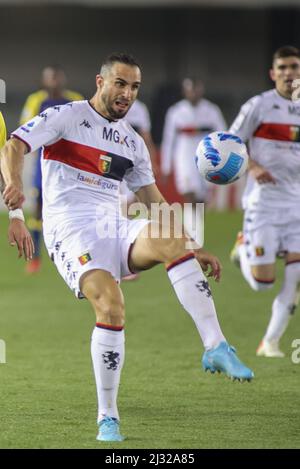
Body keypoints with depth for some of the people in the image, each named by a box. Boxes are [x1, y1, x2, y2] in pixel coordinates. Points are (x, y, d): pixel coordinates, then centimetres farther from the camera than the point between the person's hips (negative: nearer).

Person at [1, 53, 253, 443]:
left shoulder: (132, 142, 22)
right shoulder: (66, 117, 5)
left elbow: (154, 201, 26)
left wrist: (193, 253, 19)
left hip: (115, 228, 5)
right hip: (71, 230, -4)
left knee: (172, 238, -29)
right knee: (111, 304, -29)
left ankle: (216, 348, -33)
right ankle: (108, 419, -17)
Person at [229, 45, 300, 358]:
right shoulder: (259, 106, -5)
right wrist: (253, 168, -19)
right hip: (263, 203, -4)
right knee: (262, 282, -6)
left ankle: (271, 342, 5)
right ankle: (242, 248, 27)